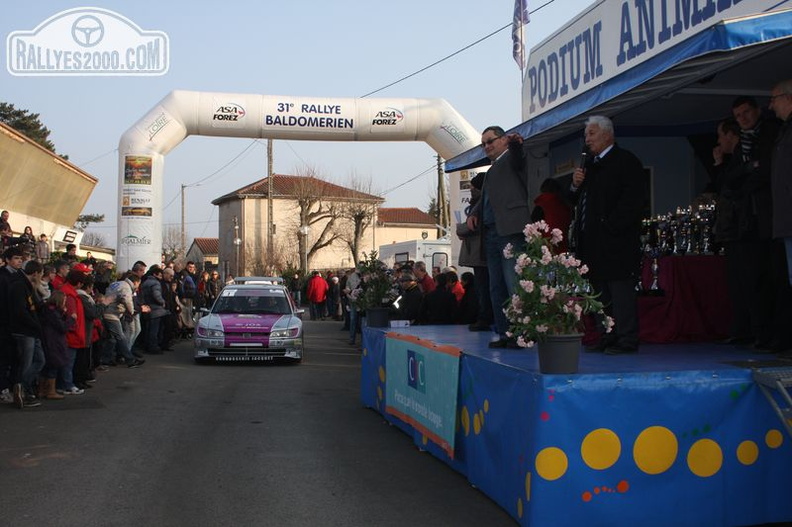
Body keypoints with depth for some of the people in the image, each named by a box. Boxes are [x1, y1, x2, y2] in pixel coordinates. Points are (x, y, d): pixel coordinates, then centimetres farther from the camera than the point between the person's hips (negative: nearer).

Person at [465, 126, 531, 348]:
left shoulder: (512, 158, 3)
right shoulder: (492, 170, 27)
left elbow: (518, 155, -21)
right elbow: (484, 200, 29)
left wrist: (515, 142, -43)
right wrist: (473, 213, 10)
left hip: (511, 231, -9)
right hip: (492, 234, 9)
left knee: (514, 285, -12)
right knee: (496, 288, 9)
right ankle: (504, 334, 14)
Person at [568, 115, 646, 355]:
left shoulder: (626, 161, -5)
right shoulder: (590, 164, 21)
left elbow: (633, 199, -15)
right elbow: (577, 200, 24)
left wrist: (612, 226, -20)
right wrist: (576, 185, 3)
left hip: (616, 238, -9)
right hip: (593, 240, 9)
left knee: (620, 287, -8)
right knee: (601, 289, 11)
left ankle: (627, 339, -4)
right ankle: (609, 337, 19)